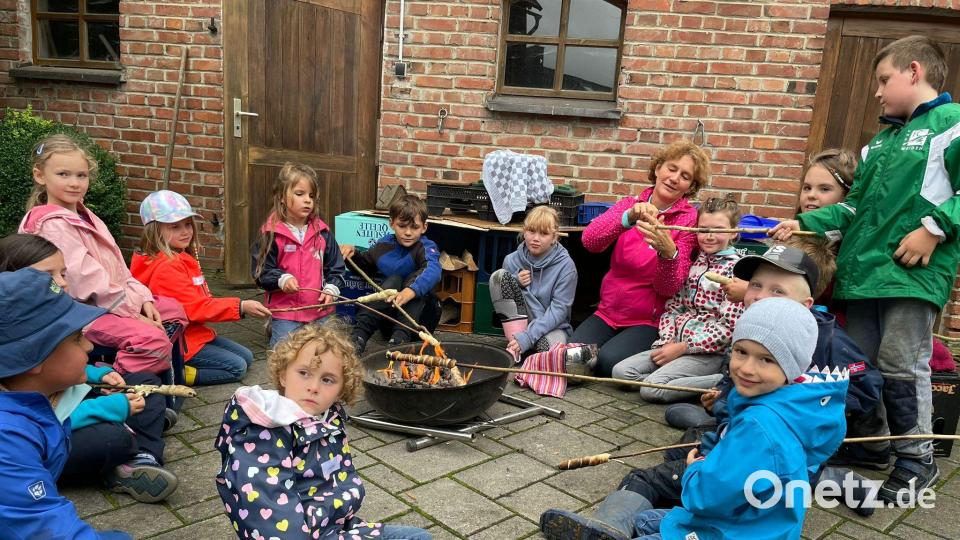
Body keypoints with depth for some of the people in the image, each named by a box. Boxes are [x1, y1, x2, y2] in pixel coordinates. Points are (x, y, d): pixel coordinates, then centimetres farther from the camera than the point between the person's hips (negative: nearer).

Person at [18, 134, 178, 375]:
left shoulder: (85, 216, 16)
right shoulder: (53, 224, -15)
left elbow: (117, 267, 13)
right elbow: (87, 278, -20)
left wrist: (142, 298, 0)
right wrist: (134, 312, -17)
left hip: (112, 302, 10)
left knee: (173, 309, 12)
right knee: (154, 340, -28)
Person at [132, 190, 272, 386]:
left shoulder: (182, 259, 9)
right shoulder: (168, 268, -23)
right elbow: (196, 307, -25)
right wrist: (241, 307, -27)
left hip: (196, 332, 10)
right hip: (181, 342, -10)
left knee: (246, 357, 11)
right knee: (237, 367, -10)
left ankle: (179, 370, 6)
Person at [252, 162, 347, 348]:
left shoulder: (322, 232, 1)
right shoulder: (272, 233, -7)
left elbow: (336, 267, 8)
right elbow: (261, 271, -5)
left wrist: (331, 288, -7)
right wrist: (282, 279, -21)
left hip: (320, 312, 4)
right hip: (285, 314, -3)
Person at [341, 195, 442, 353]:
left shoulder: (426, 247, -13)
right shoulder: (384, 245, 2)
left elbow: (433, 270, -37)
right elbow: (363, 265, 22)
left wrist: (411, 291, -56)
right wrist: (353, 254, -2)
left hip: (415, 311, -2)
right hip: (386, 308, 3)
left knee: (419, 275, -26)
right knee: (393, 280, -24)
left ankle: (400, 338, -39)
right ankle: (359, 334, -34)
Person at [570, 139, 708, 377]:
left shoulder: (690, 220, -5)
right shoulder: (630, 204, 4)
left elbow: (669, 288, -11)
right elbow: (589, 241, -15)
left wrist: (668, 251, -31)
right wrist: (629, 217, -31)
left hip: (649, 322, -2)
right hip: (608, 312, 3)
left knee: (609, 362, -28)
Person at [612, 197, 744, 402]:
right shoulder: (693, 262, 11)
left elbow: (728, 326, -14)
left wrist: (682, 347, -14)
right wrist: (667, 341, -5)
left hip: (708, 352, -7)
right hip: (675, 345, 7)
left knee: (652, 389, -24)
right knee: (620, 371, -7)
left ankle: (723, 383, -12)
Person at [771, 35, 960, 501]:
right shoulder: (881, 140, 22)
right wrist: (805, 223, 12)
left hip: (913, 272, -8)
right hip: (862, 269, 8)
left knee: (901, 368, -2)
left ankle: (916, 461, 14)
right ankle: (871, 442, 31)